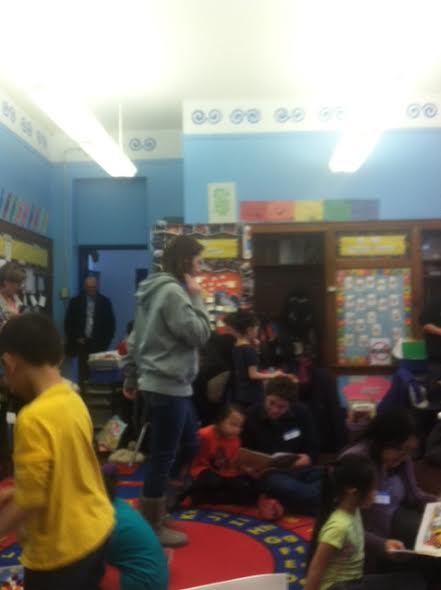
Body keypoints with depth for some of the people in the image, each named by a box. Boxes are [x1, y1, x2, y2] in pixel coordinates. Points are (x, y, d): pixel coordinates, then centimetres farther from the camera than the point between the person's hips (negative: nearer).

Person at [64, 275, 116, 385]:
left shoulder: (105, 302, 4)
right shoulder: (75, 302, 5)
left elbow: (110, 323, 6)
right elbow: (68, 323, 6)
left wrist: (106, 341, -1)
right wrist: (75, 339, -1)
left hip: (99, 344, 0)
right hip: (82, 342, 0)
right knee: (83, 371, -3)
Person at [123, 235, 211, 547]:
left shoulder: (157, 290, 13)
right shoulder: (173, 292, -18)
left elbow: (136, 338, 16)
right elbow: (200, 335, -16)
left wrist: (131, 376, 22)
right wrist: (197, 298, -8)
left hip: (160, 382, 10)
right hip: (168, 385, -10)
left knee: (190, 443, 20)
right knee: (163, 456, 1)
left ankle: (158, 507, 31)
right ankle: (153, 527, 15)